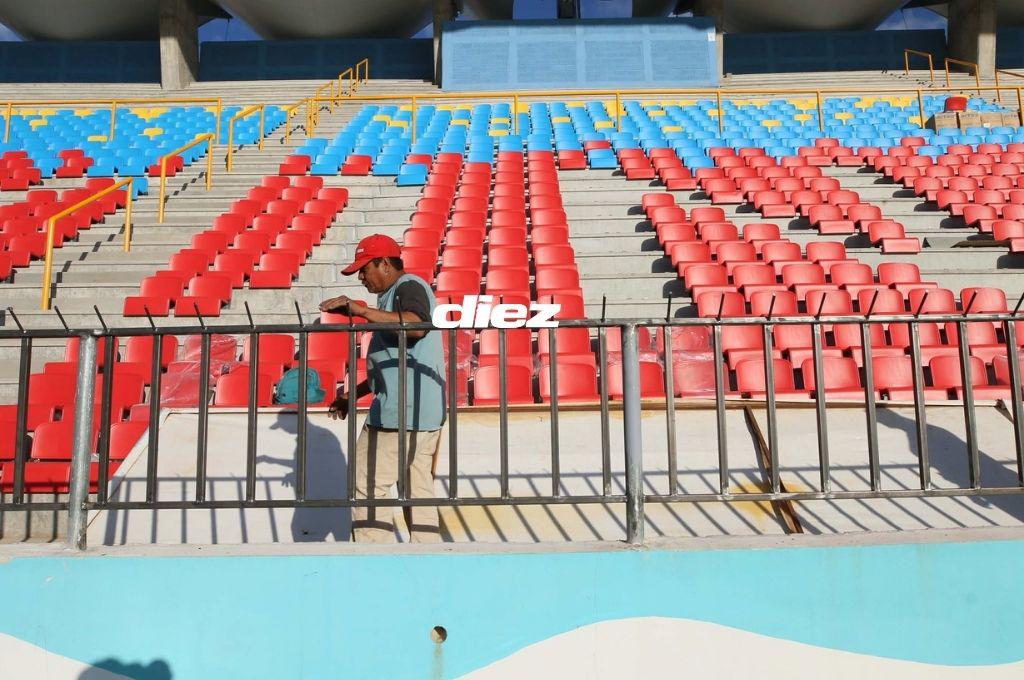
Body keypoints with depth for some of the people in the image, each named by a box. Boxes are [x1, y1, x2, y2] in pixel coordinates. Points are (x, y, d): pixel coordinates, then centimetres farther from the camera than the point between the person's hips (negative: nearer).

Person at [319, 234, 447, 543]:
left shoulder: (409, 286, -5)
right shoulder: (395, 294, 25)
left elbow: (416, 325, -29)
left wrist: (361, 310, -26)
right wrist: (355, 393, 28)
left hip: (400, 412, -11)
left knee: (366, 487, -8)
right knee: (419, 492, 10)